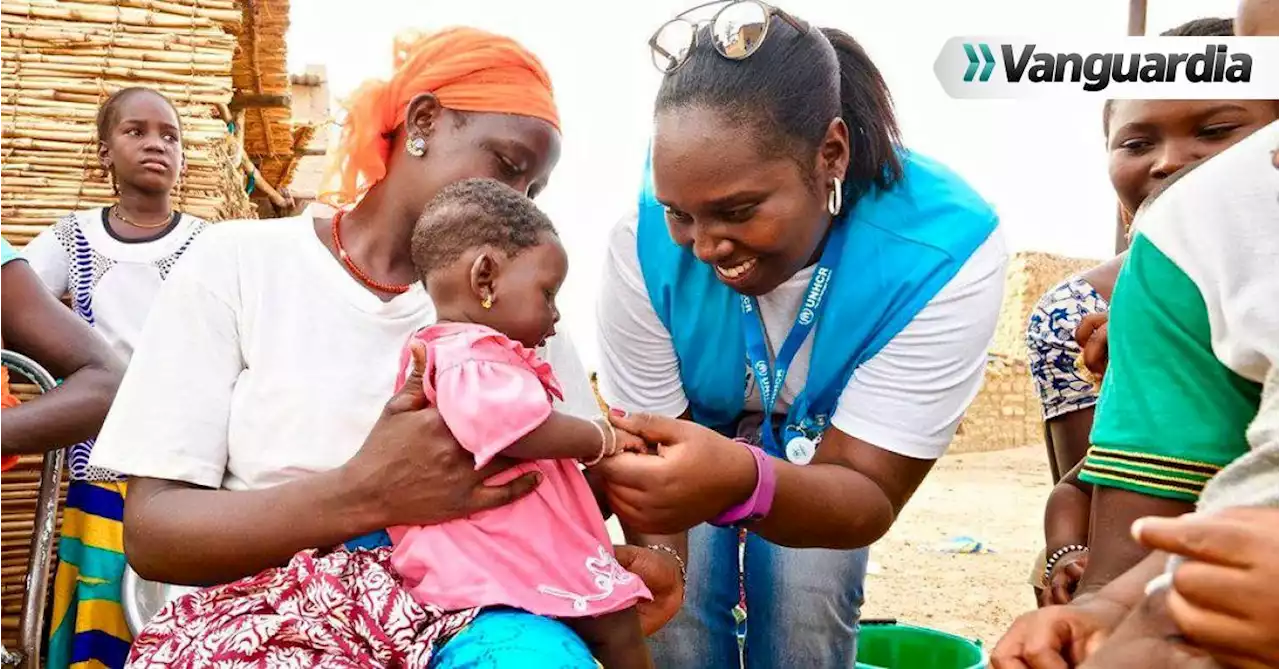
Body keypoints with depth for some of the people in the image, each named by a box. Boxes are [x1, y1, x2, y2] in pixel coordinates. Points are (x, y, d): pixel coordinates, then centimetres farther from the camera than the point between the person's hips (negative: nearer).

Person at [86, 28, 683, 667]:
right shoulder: (236, 263, 3)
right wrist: (367, 493, -20)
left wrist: (630, 559, -13)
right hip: (270, 614, -2)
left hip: (464, 606, 3)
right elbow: (150, 530, -5)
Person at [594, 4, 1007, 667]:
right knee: (673, 610, -13)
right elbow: (649, 439, -23)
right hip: (700, 425, 1)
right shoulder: (644, 240, -33)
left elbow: (869, 495, -37)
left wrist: (744, 484, -59)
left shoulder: (945, 247, -38)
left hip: (827, 448, 0)